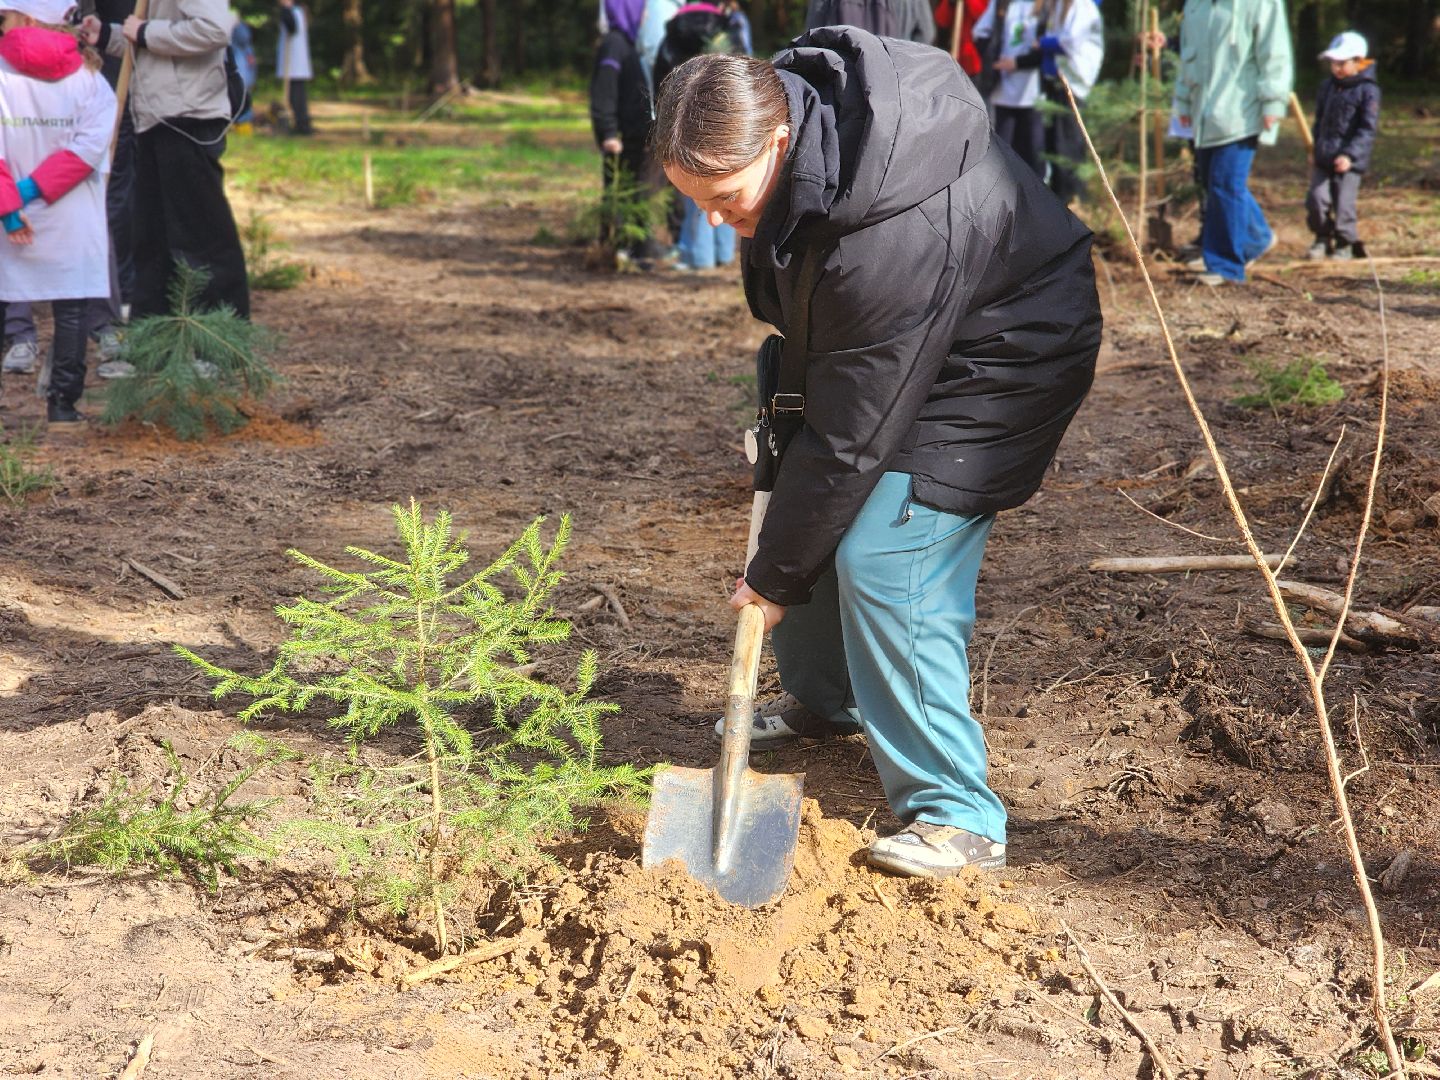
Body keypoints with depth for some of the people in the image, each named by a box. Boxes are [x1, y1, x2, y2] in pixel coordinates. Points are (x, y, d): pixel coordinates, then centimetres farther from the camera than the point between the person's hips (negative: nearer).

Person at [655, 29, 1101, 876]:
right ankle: (826, 701, 38)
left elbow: (849, 440, -33)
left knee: (886, 563, -18)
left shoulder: (889, 238, -41)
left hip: (996, 360, -9)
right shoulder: (789, 94, -16)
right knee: (814, 507, 15)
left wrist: (777, 578, -23)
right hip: (883, 341, 9)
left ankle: (958, 814, -10)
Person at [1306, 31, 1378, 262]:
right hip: (1323, 158, 5)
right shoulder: (1328, 86, 10)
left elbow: (1368, 129, -13)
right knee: (1317, 198, -1)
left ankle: (1345, 244, 14)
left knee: (1344, 204, -4)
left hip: (1349, 162, -5)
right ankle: (1322, 239, 19)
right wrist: (1315, 150, 20)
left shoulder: (1367, 90, -9)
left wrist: (1350, 154, -22)